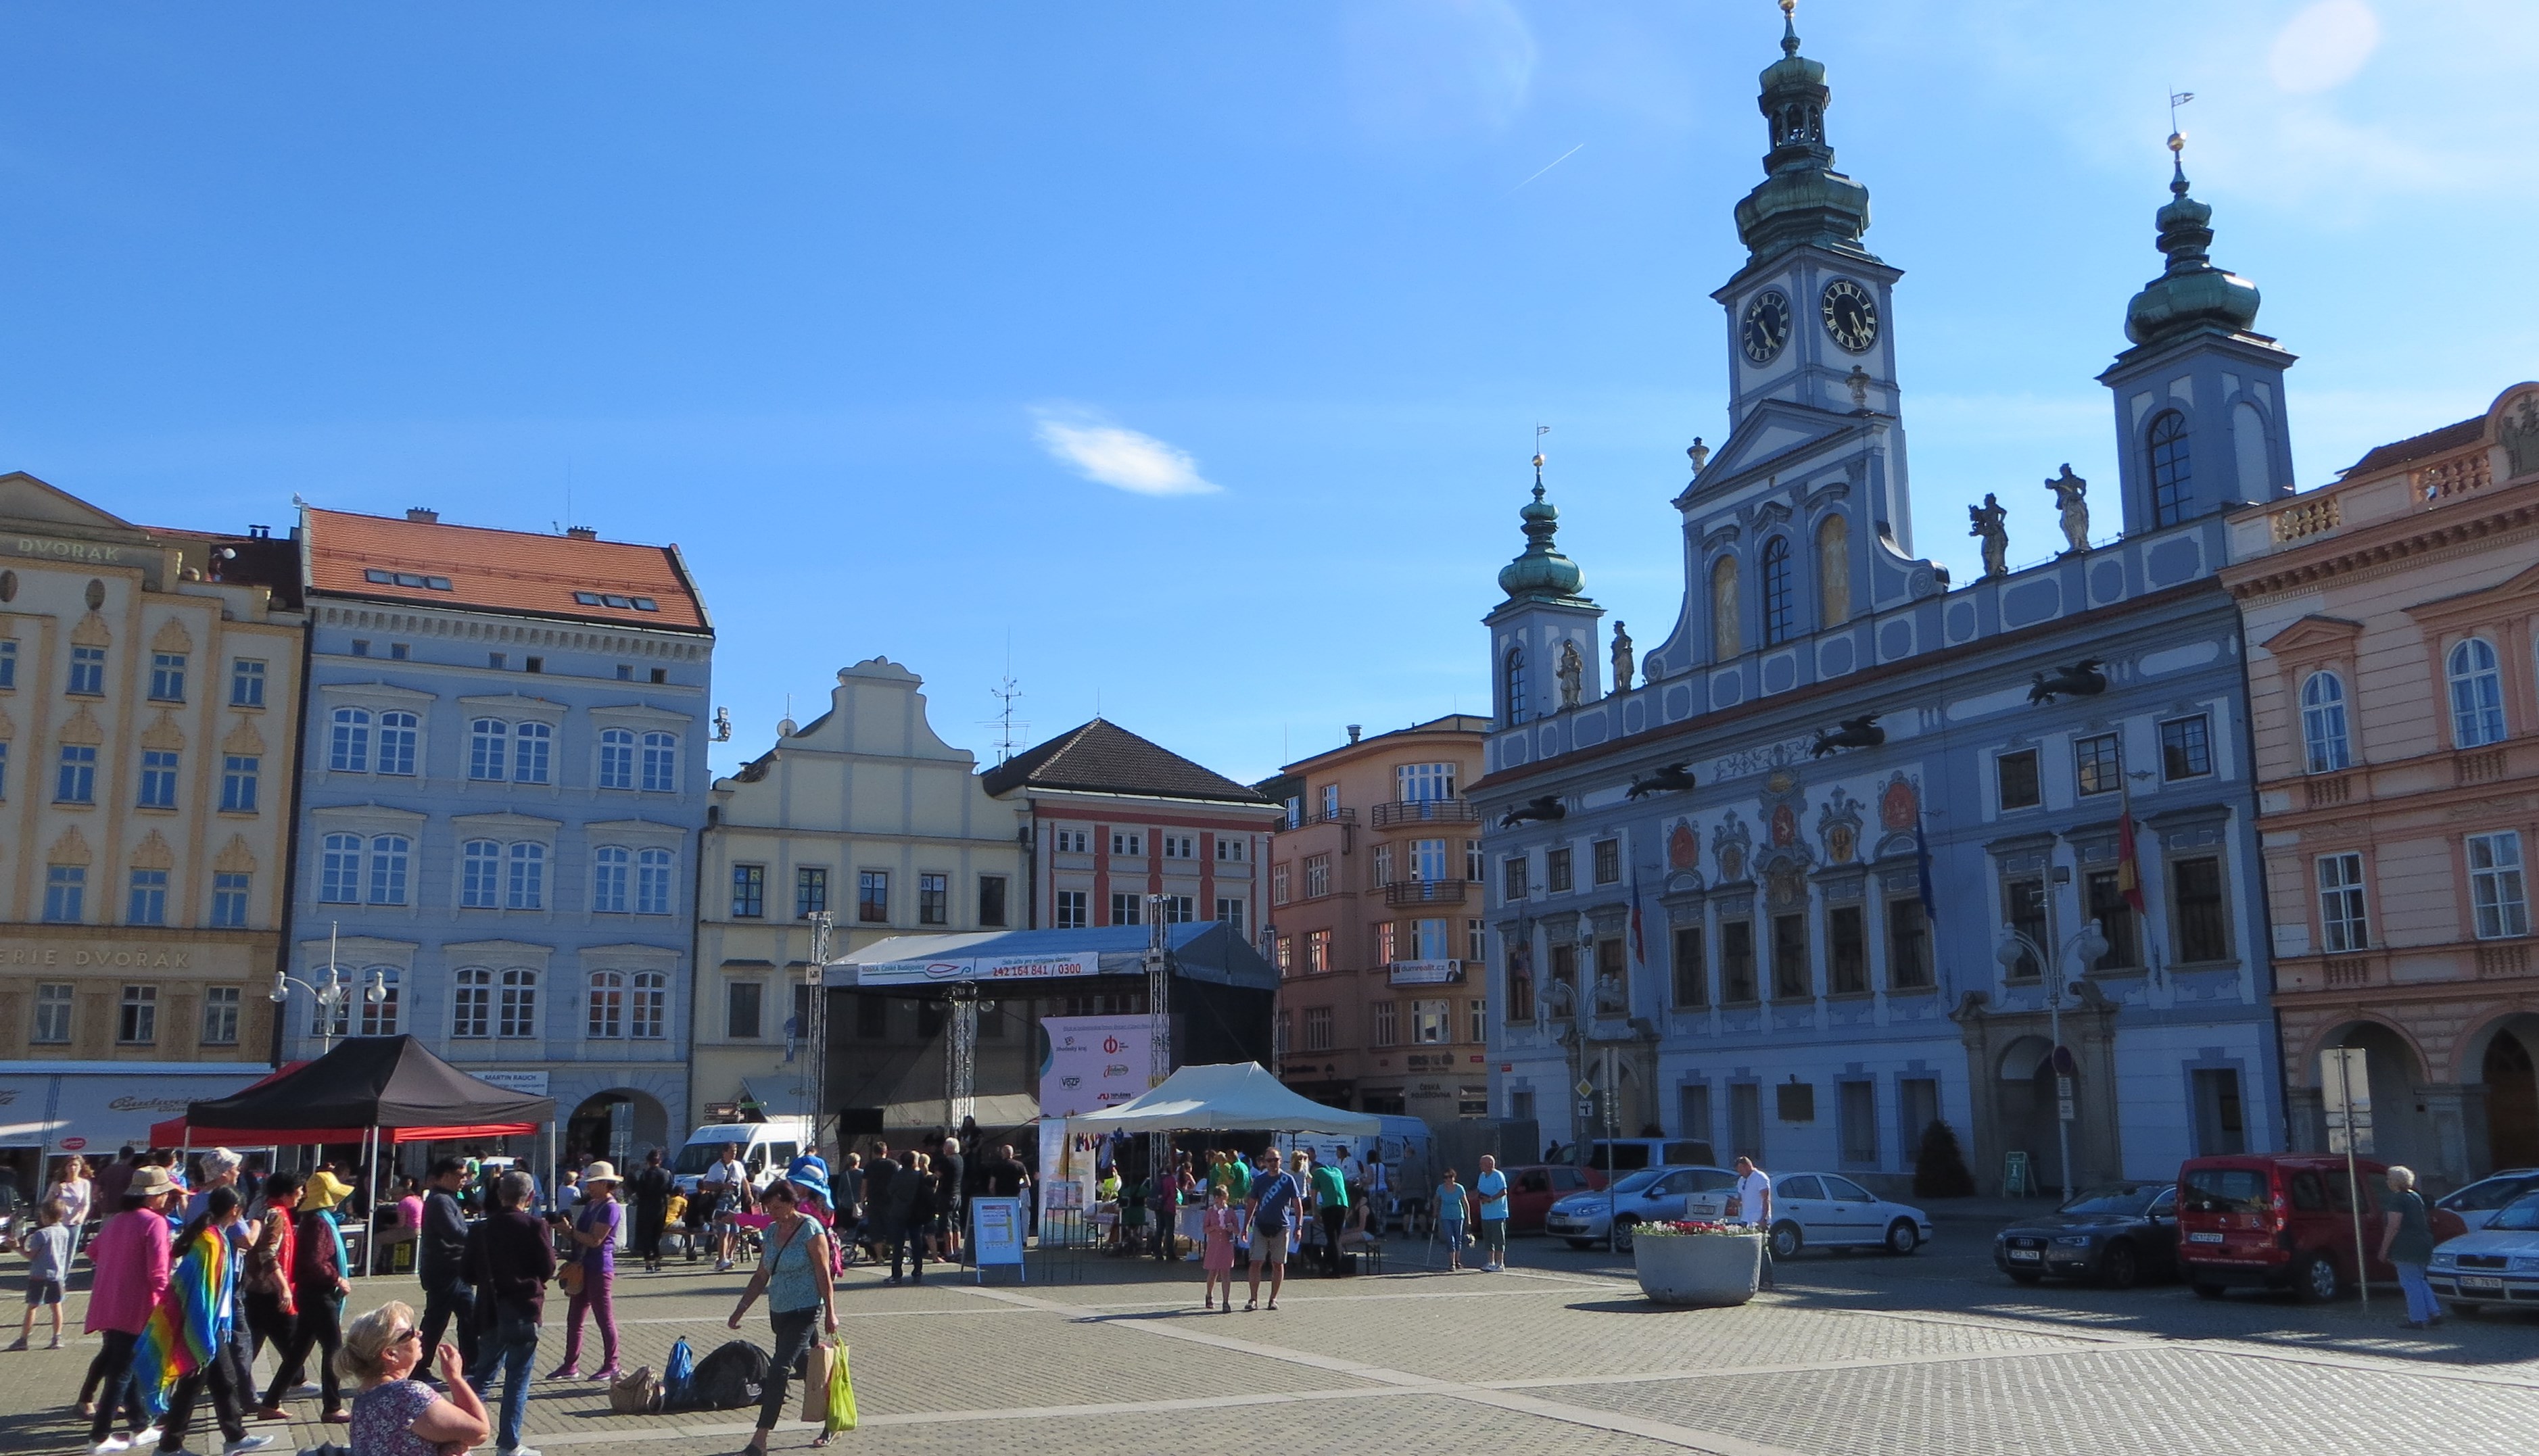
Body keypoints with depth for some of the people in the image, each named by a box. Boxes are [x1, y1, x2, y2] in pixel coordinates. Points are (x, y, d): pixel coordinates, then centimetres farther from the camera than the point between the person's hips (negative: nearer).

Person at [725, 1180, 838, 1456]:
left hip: (805, 1311, -7)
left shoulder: (810, 1229, -12)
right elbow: (762, 1276, 15)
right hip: (779, 1311, 7)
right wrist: (740, 1308, 10)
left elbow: (823, 1275, -11)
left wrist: (830, 1313, -12)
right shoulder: (772, 1231, 8)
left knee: (779, 1369, -14)